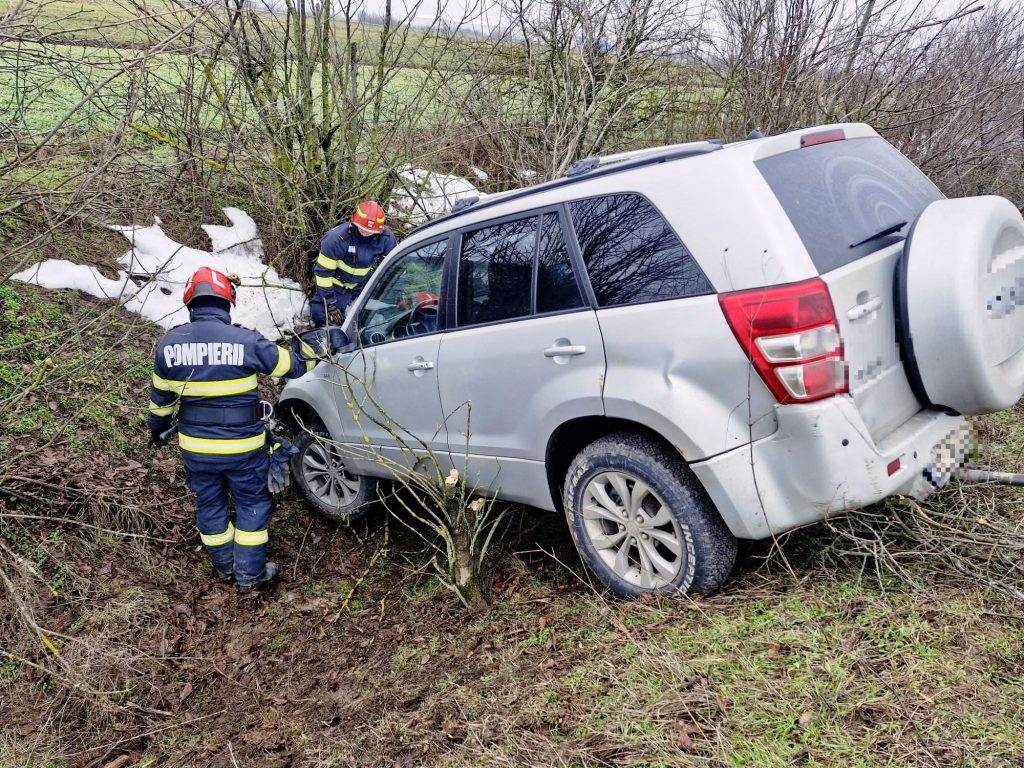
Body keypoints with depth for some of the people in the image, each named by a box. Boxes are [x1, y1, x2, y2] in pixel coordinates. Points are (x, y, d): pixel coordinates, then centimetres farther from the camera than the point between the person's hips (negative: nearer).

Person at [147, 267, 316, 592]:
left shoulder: (170, 343, -6)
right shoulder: (246, 341, -17)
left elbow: (160, 395, 8)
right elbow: (294, 365, -3)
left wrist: (158, 428, 27)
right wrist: (309, 346, 19)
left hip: (195, 447, 4)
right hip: (243, 447, -3)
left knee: (209, 504, 22)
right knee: (252, 505, 15)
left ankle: (224, 566, 38)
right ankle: (250, 574, 23)